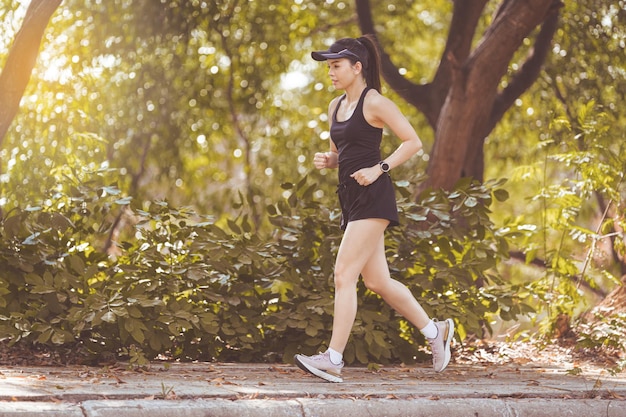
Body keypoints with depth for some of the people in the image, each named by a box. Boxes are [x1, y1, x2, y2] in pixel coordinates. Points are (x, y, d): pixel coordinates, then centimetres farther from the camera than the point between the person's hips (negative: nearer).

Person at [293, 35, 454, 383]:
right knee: (377, 282, 12)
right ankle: (435, 331, 28)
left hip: (373, 198, -9)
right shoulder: (336, 106, 16)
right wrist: (326, 160, 4)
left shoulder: (375, 102, -8)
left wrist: (379, 169, -18)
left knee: (344, 275, -15)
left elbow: (413, 142, -9)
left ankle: (333, 360, -16)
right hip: (351, 198, 9)